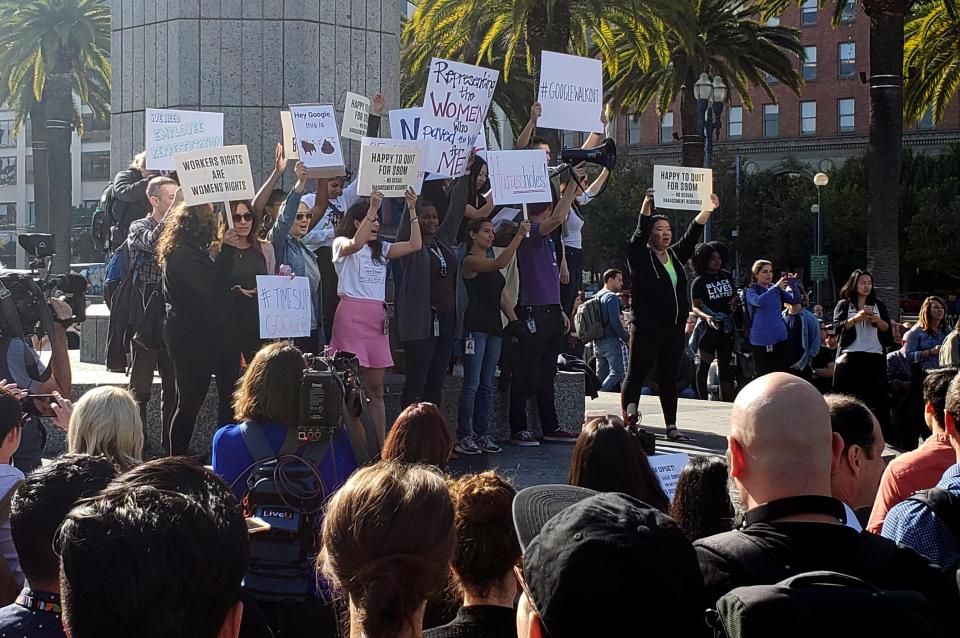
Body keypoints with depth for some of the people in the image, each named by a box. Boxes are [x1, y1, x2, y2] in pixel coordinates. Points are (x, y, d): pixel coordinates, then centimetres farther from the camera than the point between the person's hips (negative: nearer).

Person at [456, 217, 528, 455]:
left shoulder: (490, 263, 20)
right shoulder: (470, 261, -6)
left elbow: (502, 296, 20)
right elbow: (500, 263, -22)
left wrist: (515, 322, 10)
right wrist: (519, 235, -25)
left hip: (494, 327, 8)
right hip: (475, 326, -8)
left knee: (486, 385, 8)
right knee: (471, 384, -8)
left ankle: (481, 434, 12)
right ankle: (463, 436, -5)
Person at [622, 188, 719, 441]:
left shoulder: (676, 255, 15)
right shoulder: (640, 256, -2)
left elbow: (692, 234, 11)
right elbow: (641, 231, -15)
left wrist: (708, 209, 0)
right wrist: (647, 203, -28)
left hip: (674, 330, 6)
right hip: (646, 328, -6)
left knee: (669, 378, 9)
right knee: (636, 375, -3)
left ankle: (671, 426, 12)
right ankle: (627, 421, -7)